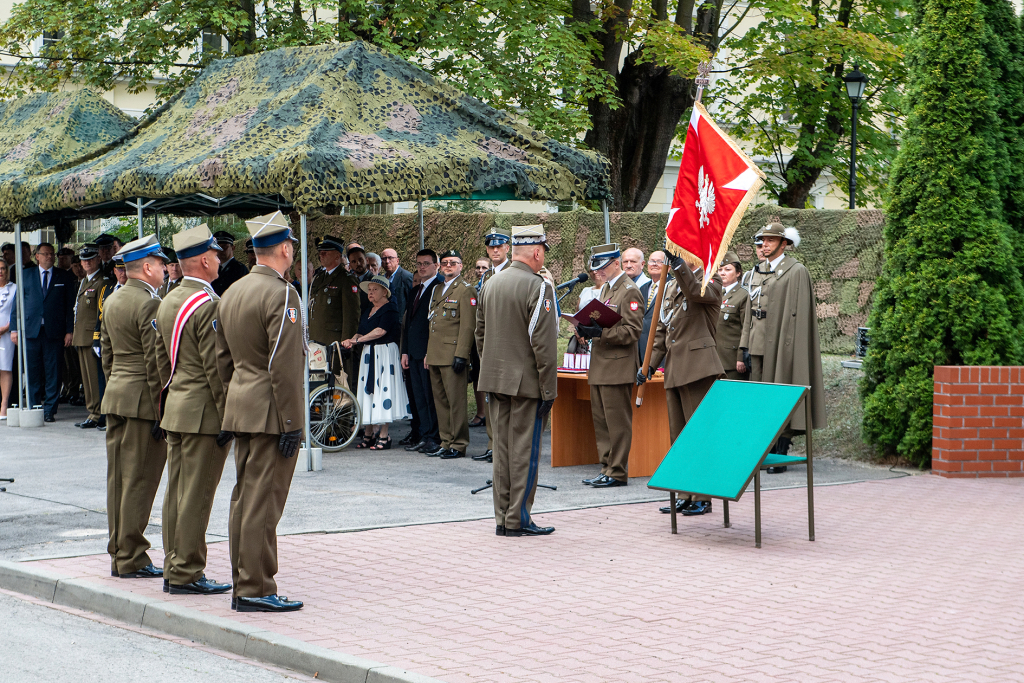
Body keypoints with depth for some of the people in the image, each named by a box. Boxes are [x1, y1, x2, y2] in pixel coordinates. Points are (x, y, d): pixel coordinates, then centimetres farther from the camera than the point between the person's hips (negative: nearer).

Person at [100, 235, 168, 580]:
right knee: (139, 480, -4)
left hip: (115, 396, 9)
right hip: (143, 400, -9)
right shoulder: (149, 304, -15)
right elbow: (155, 361, -17)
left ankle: (118, 555, 17)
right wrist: (162, 409, -15)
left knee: (118, 479, 11)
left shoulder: (112, 301, 13)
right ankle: (131, 559, -1)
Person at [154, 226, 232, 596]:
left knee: (177, 492, 12)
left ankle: (174, 567, 18)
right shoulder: (209, 305, -16)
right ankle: (187, 573, -1)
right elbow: (216, 366, -18)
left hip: (176, 409, 9)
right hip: (204, 412, -9)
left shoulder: (168, 301, 12)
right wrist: (228, 415, -14)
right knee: (196, 495, -5)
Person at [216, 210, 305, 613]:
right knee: (264, 501, -6)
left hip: (240, 407, 9)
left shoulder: (232, 293, 12)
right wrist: (291, 423, -16)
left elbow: (223, 359, 16)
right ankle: (255, 591, -3)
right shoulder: (281, 294, -15)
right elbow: (284, 367, -19)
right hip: (271, 413, -9)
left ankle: (242, 585, 18)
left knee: (244, 498, 12)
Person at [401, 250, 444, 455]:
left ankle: (435, 439, 0)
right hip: (414, 353, 9)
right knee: (419, 397, 10)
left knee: (431, 397, -5)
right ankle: (425, 437, 14)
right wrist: (405, 351, 14)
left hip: (430, 352, -9)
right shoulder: (415, 291, 20)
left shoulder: (440, 288, -8)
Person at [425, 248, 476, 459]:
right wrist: (428, 353, 18)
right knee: (441, 401, 10)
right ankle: (446, 443, 16)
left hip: (452, 355, -8)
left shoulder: (465, 291, -5)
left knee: (456, 400, -6)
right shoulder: (437, 290, 20)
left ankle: (459, 445, -2)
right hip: (436, 355, 8)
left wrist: (461, 354, -18)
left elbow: (468, 326, -12)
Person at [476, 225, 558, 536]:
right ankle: (518, 519, 2)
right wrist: (549, 390, -12)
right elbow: (543, 344, -17)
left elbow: (480, 333, 15)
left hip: (494, 379, 7)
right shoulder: (538, 287, -14)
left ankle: (502, 518, 16)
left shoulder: (491, 283, 9)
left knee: (502, 449, 11)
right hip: (526, 381, -7)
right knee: (524, 449, -1)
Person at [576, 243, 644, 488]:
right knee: (601, 420, 12)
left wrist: (601, 332, -25)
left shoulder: (629, 291, -10)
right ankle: (607, 468, 19)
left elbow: (632, 331, -16)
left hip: (617, 366, -9)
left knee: (618, 422, -5)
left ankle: (618, 472, 0)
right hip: (600, 366, 9)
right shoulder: (605, 288, 19)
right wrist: (587, 329, 6)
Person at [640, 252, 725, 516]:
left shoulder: (710, 280, -2)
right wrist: (649, 364, 12)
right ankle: (685, 496, 16)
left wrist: (678, 263, -34)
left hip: (698, 366, -8)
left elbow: (695, 292, -27)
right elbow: (661, 330, 20)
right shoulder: (671, 287, 20)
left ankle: (702, 497, 0)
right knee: (678, 434, 9)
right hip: (674, 370, 8)